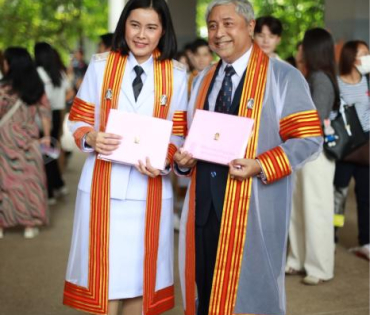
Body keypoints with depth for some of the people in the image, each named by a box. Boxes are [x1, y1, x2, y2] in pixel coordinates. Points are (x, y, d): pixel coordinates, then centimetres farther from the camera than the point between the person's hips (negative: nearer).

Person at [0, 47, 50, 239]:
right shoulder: (36, 86, 1)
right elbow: (45, 112, 4)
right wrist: (46, 136, 11)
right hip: (29, 141, 4)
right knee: (29, 180, 9)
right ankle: (30, 225, 13)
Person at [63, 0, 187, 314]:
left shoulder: (176, 74, 2)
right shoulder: (101, 65, 2)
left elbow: (179, 133, 4)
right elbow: (78, 119, 6)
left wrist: (163, 160, -16)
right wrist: (92, 139, -15)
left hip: (150, 187, 1)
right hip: (103, 185, 0)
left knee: (140, 277, 9)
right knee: (104, 276, 3)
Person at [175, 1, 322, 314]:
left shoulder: (283, 77, -4)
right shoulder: (204, 79, 16)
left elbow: (309, 139, -7)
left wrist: (261, 166, -20)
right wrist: (183, 158, 0)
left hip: (254, 204, -5)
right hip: (204, 203, 6)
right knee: (206, 288, 10)